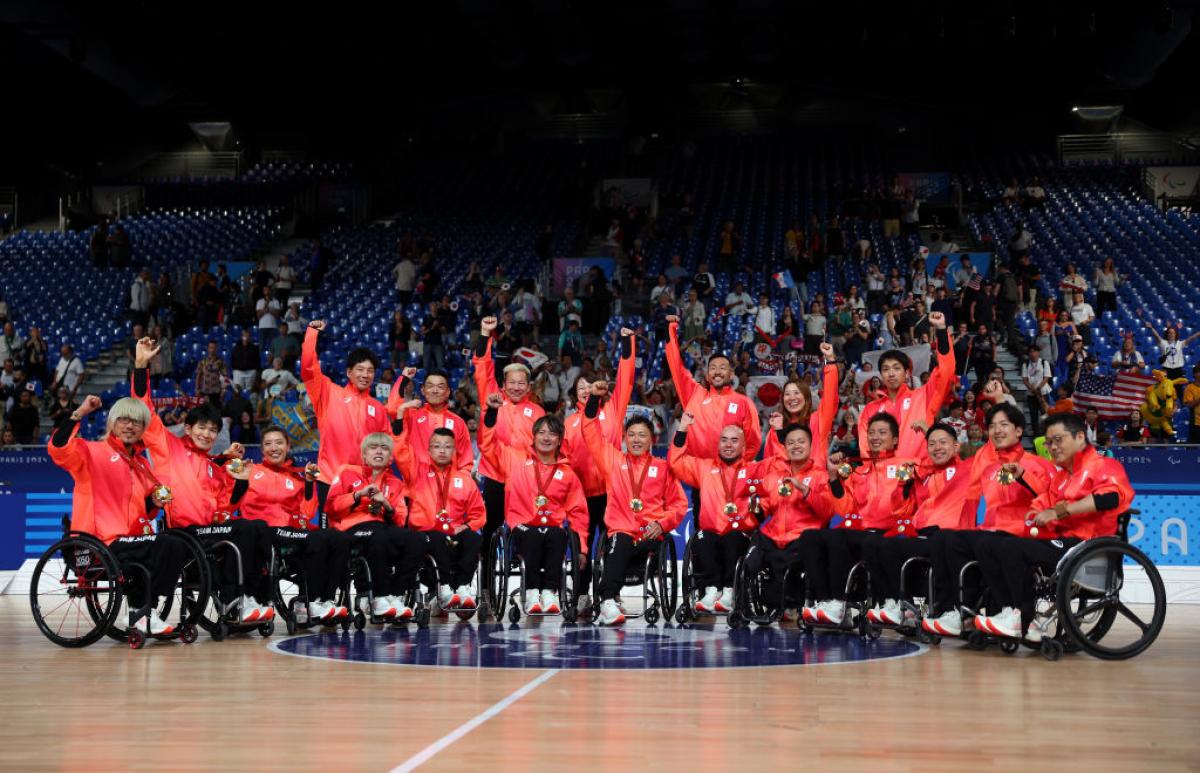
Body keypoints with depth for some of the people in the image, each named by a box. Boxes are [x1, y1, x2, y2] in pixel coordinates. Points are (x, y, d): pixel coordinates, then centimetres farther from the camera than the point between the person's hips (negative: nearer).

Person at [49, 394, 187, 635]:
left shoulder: (142, 464, 21)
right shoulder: (93, 452, -1)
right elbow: (58, 448, -22)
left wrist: (154, 502, 7)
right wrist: (79, 413, -27)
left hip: (133, 538, 7)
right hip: (101, 542, -7)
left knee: (177, 547, -19)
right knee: (165, 546, -25)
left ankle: (142, 612, -10)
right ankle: (142, 613, -12)